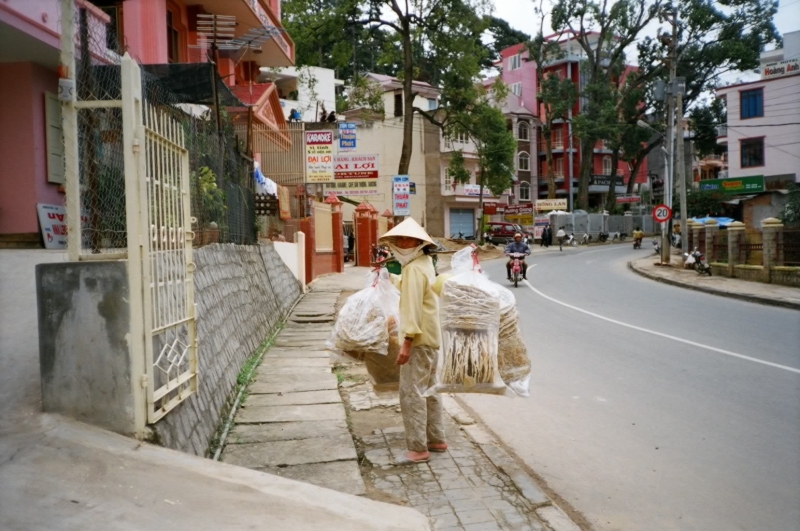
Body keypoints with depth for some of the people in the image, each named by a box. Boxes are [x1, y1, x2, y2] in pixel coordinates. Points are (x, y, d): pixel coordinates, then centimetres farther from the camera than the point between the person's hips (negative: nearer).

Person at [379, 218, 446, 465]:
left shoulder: (414, 269, -17)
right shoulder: (425, 263, 15)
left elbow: (413, 307, -23)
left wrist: (407, 342, -26)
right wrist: (390, 277, 41)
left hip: (419, 340, -11)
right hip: (431, 338, 11)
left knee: (411, 393, -7)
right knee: (429, 390, 17)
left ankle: (418, 449, -3)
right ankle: (436, 439, 25)